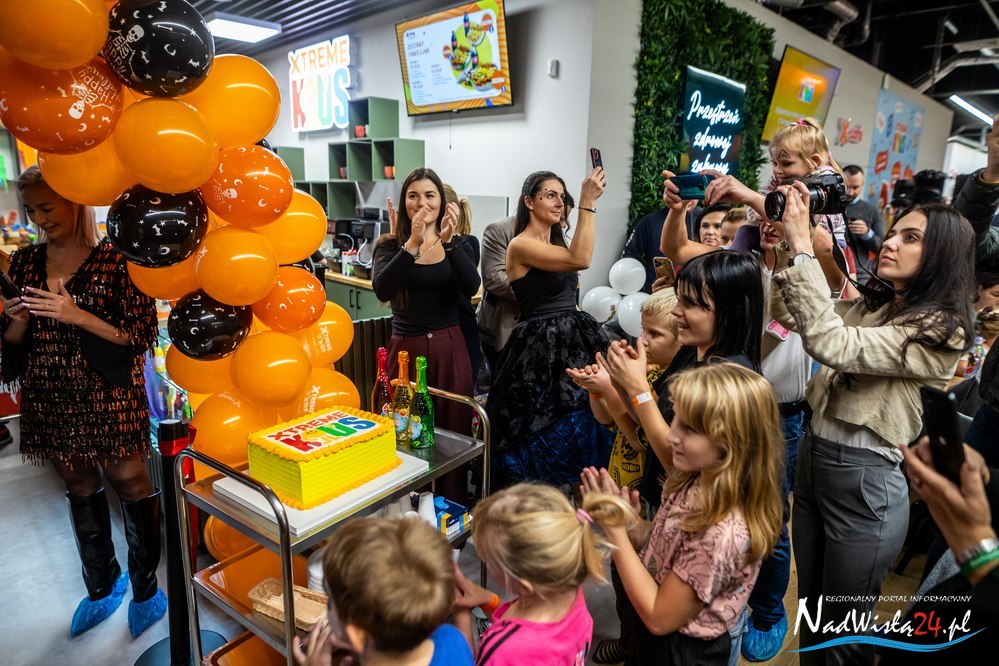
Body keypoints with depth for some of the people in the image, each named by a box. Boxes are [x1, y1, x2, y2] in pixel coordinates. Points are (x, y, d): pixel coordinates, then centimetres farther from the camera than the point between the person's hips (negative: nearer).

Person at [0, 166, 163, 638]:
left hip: (108, 396, -5)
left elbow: (141, 337, -12)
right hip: (50, 400, 6)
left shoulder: (115, 261, -9)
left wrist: (77, 316, -21)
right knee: (79, 488, 17)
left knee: (131, 486, 2)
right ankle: (102, 585, 36)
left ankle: (145, 588, 21)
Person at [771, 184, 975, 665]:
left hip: (863, 480, -7)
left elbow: (833, 345, -30)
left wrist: (802, 249, -30)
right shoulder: (871, 307, 7)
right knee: (809, 614, 23)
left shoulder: (940, 331, -17)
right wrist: (790, 242, -8)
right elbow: (790, 314, 4)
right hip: (812, 459, 7)